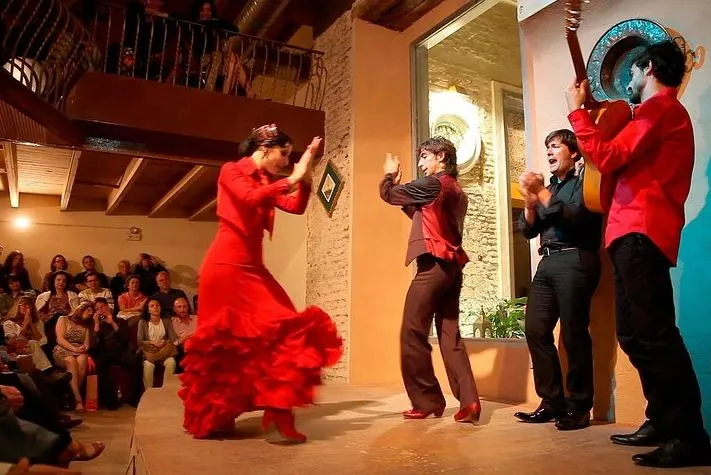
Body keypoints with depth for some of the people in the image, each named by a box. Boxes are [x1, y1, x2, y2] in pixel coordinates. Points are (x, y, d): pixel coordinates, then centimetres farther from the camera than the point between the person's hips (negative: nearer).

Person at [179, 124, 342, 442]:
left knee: (277, 329, -5)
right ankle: (210, 419, 12)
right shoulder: (231, 171, -3)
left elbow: (297, 207, 6)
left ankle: (276, 410, -2)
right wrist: (291, 179, -19)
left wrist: (306, 175, -3)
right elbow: (251, 198, -23)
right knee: (223, 340, -2)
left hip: (251, 268, 8)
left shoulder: (267, 183, 16)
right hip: (226, 266, -7)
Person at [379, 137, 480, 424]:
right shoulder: (457, 191, 21)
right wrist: (400, 185, 24)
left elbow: (388, 194, 1)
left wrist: (390, 175, 22)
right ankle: (469, 402, 1)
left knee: (413, 334, -2)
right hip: (452, 267, 9)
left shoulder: (432, 183, -6)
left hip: (433, 266, -9)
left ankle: (426, 402, 4)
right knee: (450, 335, 8)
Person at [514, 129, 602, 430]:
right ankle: (552, 401, 9)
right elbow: (527, 231, 18)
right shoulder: (548, 188, 24)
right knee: (535, 329, 0)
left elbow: (577, 217, -13)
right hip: (547, 262, 7)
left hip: (574, 261, -7)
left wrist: (542, 194, -12)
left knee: (573, 335, -6)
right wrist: (530, 203, 1)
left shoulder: (582, 182, 5)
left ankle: (578, 407, 5)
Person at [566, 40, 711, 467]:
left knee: (655, 333, -13)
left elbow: (609, 158, -15)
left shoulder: (660, 106, -3)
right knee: (634, 334, 11)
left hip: (640, 232, -11)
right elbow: (626, 162, 28)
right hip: (634, 233, 11)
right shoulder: (666, 112, 29)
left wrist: (576, 111, -5)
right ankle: (663, 422, 17)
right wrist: (591, 115, 26)